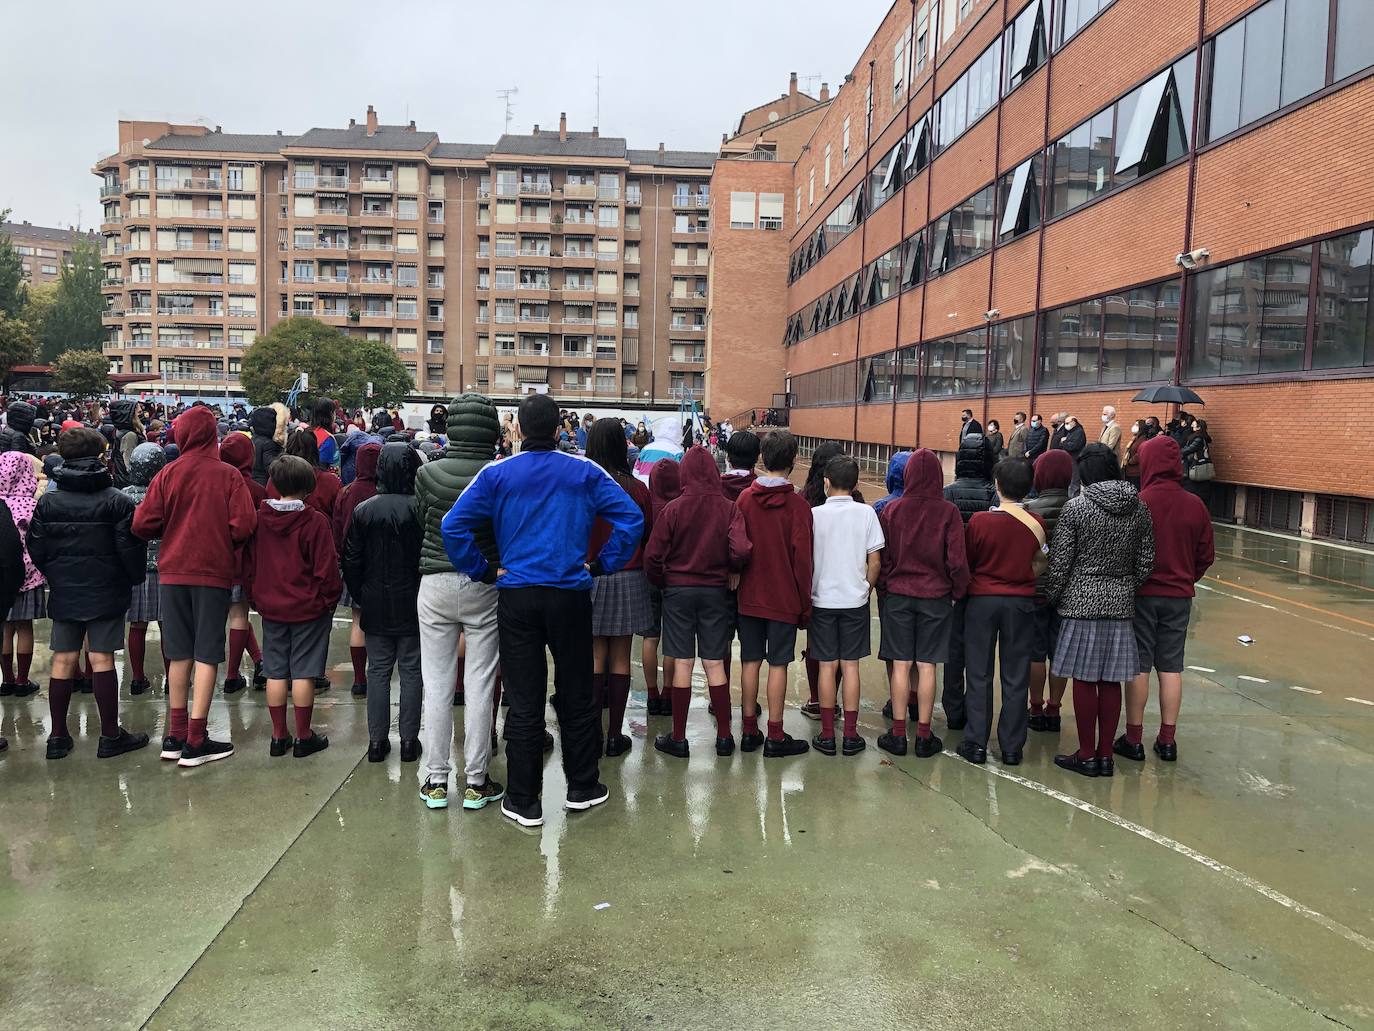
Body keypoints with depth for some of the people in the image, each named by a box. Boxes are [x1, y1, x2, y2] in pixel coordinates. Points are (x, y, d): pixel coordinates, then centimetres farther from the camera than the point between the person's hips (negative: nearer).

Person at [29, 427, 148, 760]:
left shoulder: (47, 502, 1)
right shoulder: (117, 501, -10)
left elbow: (36, 549, 4)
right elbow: (130, 548, -12)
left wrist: (55, 577, 19)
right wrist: (135, 578, 5)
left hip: (63, 593, 3)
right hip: (106, 592, -3)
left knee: (63, 661, 8)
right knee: (102, 660, 0)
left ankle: (58, 736, 15)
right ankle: (110, 736, 7)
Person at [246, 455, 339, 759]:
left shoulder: (259, 519, -1)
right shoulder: (314, 521, -14)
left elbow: (250, 563, 7)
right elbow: (326, 568, -12)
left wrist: (256, 598, 17)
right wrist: (329, 599, 2)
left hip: (270, 608, 4)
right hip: (308, 608, -4)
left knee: (276, 672, 10)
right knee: (303, 672, 2)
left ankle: (279, 736, 17)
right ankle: (304, 737, 9)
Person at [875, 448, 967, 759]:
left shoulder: (892, 510, -4)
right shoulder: (948, 511, -8)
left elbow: (882, 557, -1)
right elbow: (957, 560, -8)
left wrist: (883, 589, 11)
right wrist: (957, 593, 7)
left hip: (897, 595, 1)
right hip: (935, 597, -1)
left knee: (900, 664, 6)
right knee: (926, 666, 5)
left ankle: (898, 734, 10)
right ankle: (924, 736, 11)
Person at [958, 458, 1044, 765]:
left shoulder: (979, 521, -12)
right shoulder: (1036, 524, -8)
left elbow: (967, 561, 0)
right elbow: (1039, 558, 3)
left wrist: (967, 588, 18)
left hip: (982, 600, -1)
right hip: (1021, 602, 1)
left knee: (979, 675, 8)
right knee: (1015, 677, 9)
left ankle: (976, 743, 11)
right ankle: (1012, 747, 15)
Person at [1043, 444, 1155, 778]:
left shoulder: (1076, 507, -10)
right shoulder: (1139, 509, 3)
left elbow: (1060, 563, -9)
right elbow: (1145, 563, 6)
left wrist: (1051, 597, 6)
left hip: (1082, 602, -4)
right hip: (1121, 603, 4)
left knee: (1084, 680, 3)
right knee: (1111, 681, 10)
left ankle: (1087, 755, 11)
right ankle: (1106, 755, 18)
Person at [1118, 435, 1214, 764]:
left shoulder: (1138, 503, -16)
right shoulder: (1195, 505, -3)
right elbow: (1207, 555, 4)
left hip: (1142, 594, -3)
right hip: (1179, 597, 3)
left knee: (1138, 666, 5)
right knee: (1171, 666, 11)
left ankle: (1134, 739, 11)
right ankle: (1167, 740, 17)